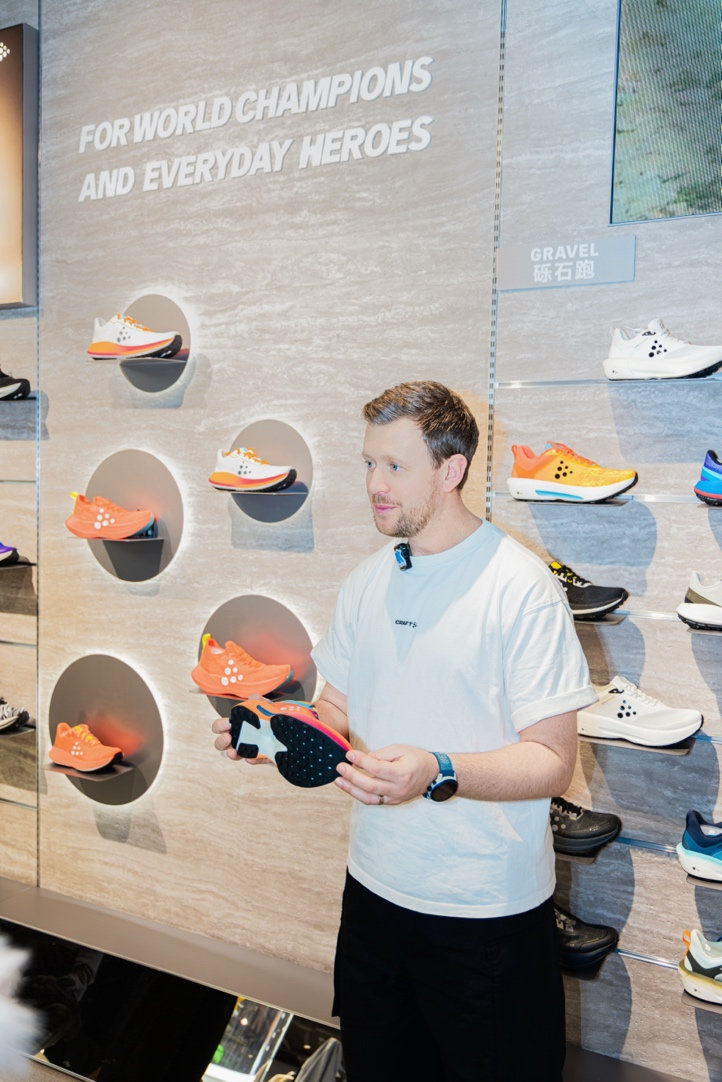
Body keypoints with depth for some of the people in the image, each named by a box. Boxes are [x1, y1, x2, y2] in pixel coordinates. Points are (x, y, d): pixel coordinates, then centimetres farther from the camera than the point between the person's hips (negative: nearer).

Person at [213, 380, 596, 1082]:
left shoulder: (521, 588, -18)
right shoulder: (366, 582, 4)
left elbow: (552, 762, -19)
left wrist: (437, 773, -34)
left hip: (487, 911, -6)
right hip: (375, 886, 6)